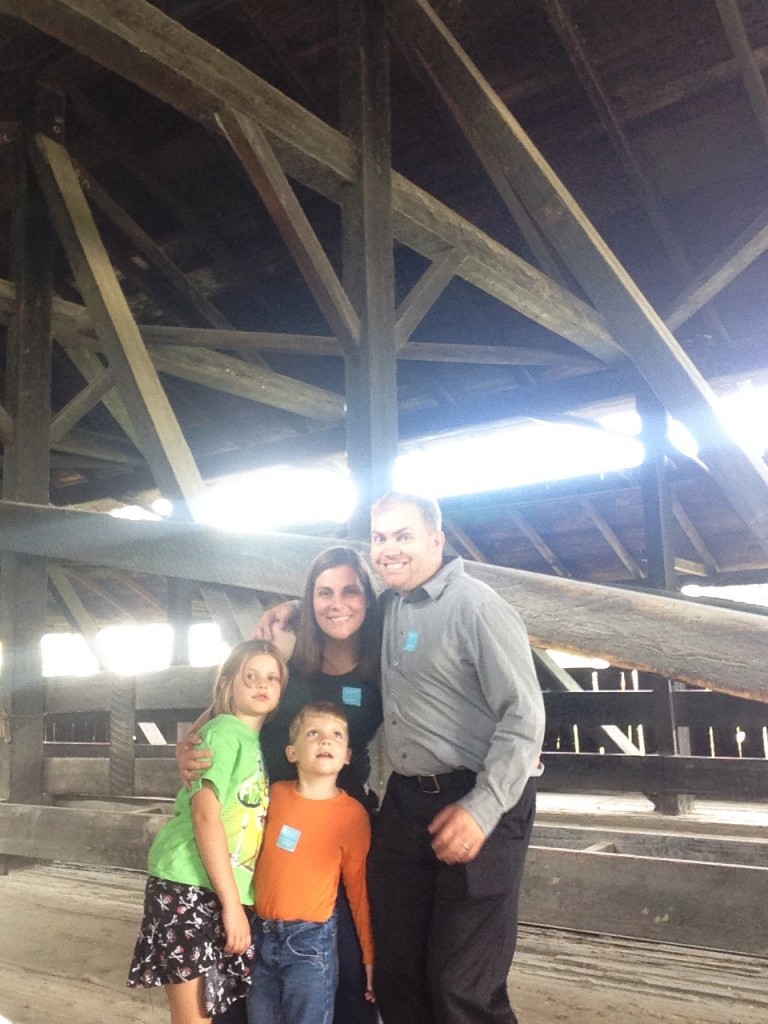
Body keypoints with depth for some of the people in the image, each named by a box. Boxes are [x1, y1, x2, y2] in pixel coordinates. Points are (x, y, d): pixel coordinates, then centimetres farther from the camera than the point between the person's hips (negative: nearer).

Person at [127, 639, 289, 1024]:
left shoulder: (258, 743, 14)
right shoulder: (225, 731, -10)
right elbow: (205, 816, -18)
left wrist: (236, 902, 9)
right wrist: (232, 903, -19)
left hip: (225, 893, 8)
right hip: (192, 887, -8)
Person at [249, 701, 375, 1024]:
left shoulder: (353, 813, -11)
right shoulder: (274, 794, -1)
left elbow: (359, 887, -3)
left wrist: (370, 956, 1)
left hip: (309, 940, -4)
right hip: (260, 934, 4)